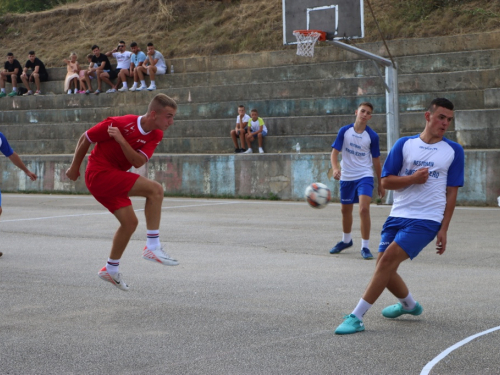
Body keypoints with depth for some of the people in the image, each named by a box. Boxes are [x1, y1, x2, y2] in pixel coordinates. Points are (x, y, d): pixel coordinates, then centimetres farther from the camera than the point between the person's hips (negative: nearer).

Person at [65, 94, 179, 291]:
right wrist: (75, 168, 1)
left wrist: (121, 140, -29)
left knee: (130, 222, 8)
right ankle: (153, 247, -20)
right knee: (155, 189, -22)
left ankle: (111, 269, 26)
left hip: (113, 177, 8)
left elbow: (138, 162, -14)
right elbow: (85, 138, -9)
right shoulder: (121, 123, -21)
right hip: (100, 173, -8)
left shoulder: (156, 135, -1)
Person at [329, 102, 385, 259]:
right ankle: (346, 240, 41)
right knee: (345, 210, 17)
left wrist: (380, 184, 7)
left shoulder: (372, 136, -6)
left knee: (364, 209, -19)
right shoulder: (344, 131, -4)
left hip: (364, 177, -2)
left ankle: (365, 247, -10)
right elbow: (335, 152, -3)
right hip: (346, 177, 3)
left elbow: (376, 160, 3)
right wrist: (335, 168, -24)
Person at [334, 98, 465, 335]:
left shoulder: (454, 151, 4)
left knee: (388, 258, -20)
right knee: (384, 268, 5)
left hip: (426, 220, -4)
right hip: (398, 215, 4)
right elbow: (386, 181, 5)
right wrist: (412, 178, -13)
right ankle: (409, 304, 36)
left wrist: (444, 229, -1)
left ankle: (356, 317, -18)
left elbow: (451, 193, 4)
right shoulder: (404, 144, 6)